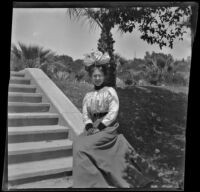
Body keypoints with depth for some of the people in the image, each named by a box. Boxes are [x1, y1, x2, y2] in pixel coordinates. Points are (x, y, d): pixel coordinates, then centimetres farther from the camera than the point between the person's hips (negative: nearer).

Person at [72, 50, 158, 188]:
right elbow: (86, 115, 9)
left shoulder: (110, 91, 1)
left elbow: (113, 112, -7)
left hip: (108, 128, -5)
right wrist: (89, 127, -11)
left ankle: (91, 180, -9)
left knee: (83, 147, -22)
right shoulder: (88, 96, 14)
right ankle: (89, 182, -11)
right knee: (78, 144, -19)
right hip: (93, 128, 5)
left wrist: (100, 127, -14)